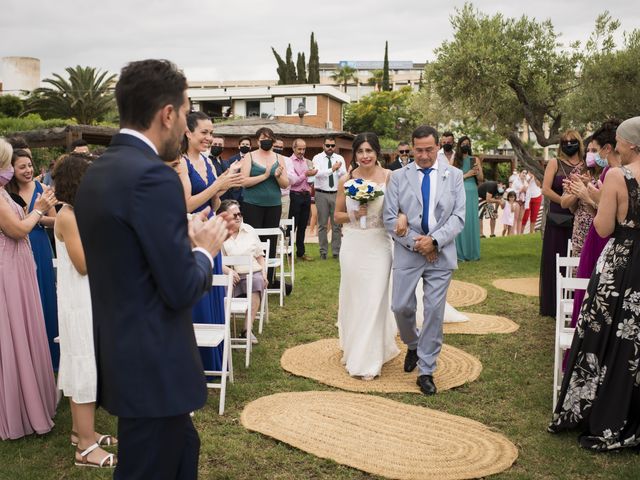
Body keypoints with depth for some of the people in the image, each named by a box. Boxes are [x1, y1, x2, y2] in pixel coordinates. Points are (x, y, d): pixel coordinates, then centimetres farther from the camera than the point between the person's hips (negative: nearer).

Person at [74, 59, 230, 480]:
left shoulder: (97, 172, 7)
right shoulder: (153, 177, -22)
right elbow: (181, 290, -21)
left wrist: (185, 239, 12)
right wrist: (205, 250, -4)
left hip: (122, 356, 9)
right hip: (153, 367, -9)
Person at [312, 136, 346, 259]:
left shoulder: (339, 158, 5)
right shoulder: (317, 158, -2)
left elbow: (344, 176, -5)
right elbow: (318, 173, -19)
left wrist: (339, 169, -26)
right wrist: (332, 169, -32)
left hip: (336, 194, 2)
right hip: (322, 194, -2)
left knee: (337, 224, 5)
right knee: (322, 224, 5)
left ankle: (336, 251, 13)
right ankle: (323, 251, 14)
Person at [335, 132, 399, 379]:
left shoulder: (389, 177, -4)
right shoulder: (346, 180, 2)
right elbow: (337, 215, 10)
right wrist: (354, 215, -10)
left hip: (378, 246, -2)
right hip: (353, 245, 2)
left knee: (374, 301, 0)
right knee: (353, 298, 11)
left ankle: (368, 360, 12)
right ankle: (352, 348, 35)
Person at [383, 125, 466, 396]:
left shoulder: (454, 176, 5)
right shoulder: (399, 177, 4)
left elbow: (458, 217, -1)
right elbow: (390, 218, -1)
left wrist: (434, 240, -14)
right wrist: (415, 242, -11)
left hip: (441, 253, 0)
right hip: (407, 252, 0)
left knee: (434, 311, 1)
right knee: (401, 307, 1)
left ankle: (426, 371, 13)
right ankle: (413, 345, 33)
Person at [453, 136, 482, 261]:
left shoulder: (475, 160, 10)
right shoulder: (455, 160, 5)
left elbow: (481, 179, 11)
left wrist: (477, 172, -9)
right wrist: (466, 175, -8)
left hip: (472, 193, 2)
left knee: (472, 220, 1)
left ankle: (472, 252, 7)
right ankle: (460, 253, 3)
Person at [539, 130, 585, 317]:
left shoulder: (586, 166, 7)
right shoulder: (555, 163, 3)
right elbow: (546, 189, -7)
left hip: (578, 220, 2)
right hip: (557, 220, -1)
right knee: (555, 261, 2)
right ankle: (553, 306, 11)